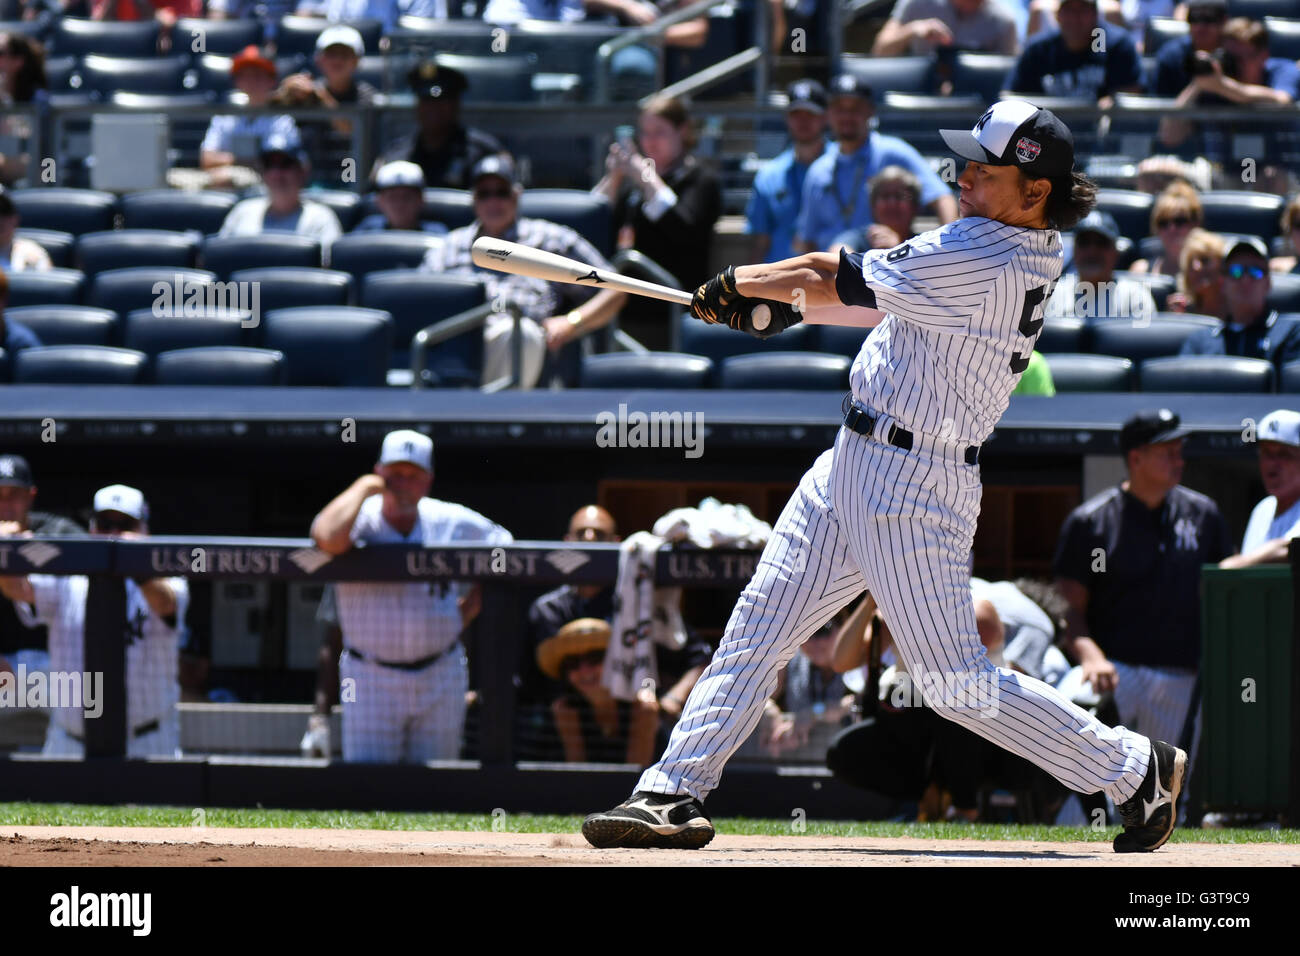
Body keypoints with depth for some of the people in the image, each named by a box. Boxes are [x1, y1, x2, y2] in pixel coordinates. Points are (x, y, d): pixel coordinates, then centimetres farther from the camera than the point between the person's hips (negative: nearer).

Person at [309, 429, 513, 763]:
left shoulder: (453, 522, 0)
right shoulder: (360, 520, -10)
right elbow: (328, 538, -35)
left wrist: (465, 612, 8)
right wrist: (363, 487, -19)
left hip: (441, 676, 3)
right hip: (371, 679, -3)